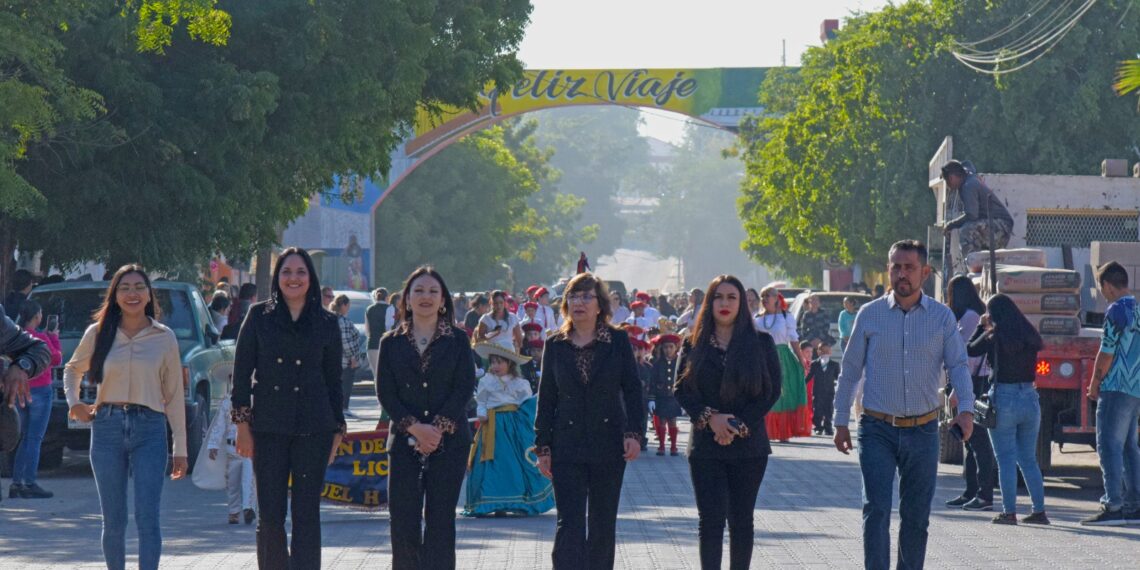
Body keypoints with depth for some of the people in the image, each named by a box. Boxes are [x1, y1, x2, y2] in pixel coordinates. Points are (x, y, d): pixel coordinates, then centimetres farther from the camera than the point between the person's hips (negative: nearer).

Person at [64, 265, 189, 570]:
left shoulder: (164, 338, 6)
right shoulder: (97, 334, 7)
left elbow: (174, 395, 8)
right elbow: (72, 370, 26)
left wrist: (180, 449, 6)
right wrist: (73, 402, 7)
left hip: (150, 430, -1)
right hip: (107, 429, 1)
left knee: (148, 519, -11)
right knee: (113, 522, 5)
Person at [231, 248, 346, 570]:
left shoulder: (326, 323, 8)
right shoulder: (259, 316, 6)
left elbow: (333, 380, 12)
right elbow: (242, 371, 5)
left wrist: (337, 429, 7)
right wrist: (242, 423, -2)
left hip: (313, 429, 0)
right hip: (268, 428, 0)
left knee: (306, 513, -2)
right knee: (270, 515, 0)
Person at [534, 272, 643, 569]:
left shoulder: (618, 341, 3)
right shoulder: (555, 345, 5)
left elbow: (632, 389, 2)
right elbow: (546, 398, 8)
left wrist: (633, 432, -10)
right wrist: (543, 446, 3)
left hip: (608, 444, 0)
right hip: (567, 447, 0)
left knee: (603, 523, 8)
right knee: (569, 523, -10)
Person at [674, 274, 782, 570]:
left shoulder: (761, 343, 4)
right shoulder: (693, 345, 7)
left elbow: (772, 391, 0)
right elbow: (681, 389, 2)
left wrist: (739, 427, -10)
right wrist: (710, 418, -14)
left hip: (749, 444, 0)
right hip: (706, 444, 0)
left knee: (741, 519, 5)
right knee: (710, 519, -7)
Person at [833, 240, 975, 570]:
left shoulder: (942, 317, 4)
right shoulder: (870, 315, 3)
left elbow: (958, 365, -1)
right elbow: (850, 370, 8)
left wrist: (966, 409, -19)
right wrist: (841, 422, 5)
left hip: (923, 431, 1)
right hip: (878, 430, -1)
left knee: (916, 515, 8)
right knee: (876, 510, -12)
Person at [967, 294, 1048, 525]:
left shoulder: (995, 336, -9)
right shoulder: (1030, 336, 4)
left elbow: (970, 350, 3)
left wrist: (981, 327, 18)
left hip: (1004, 398, -5)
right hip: (1030, 399, 5)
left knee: (1006, 460, 1)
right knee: (1029, 459, 14)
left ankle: (1009, 512, 0)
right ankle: (1039, 511, 13)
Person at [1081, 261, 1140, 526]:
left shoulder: (1117, 310, -13)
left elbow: (1106, 354, -14)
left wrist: (1094, 386, -2)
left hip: (1117, 388, -9)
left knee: (1109, 446, -8)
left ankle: (1113, 506, -14)